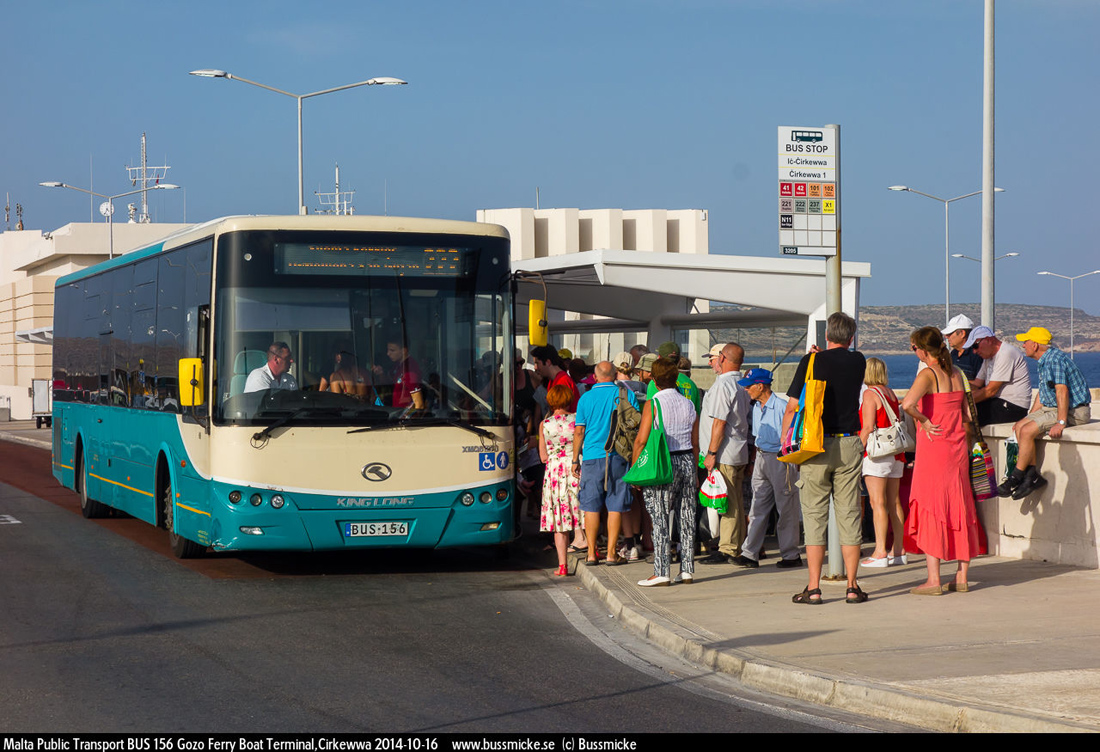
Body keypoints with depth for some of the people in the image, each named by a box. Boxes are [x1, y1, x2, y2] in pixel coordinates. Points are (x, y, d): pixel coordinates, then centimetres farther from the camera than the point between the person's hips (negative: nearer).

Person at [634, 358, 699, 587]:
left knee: (660, 519, -2)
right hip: (687, 461, 5)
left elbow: (641, 440, -11)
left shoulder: (653, 404, -8)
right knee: (687, 518, 9)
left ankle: (661, 572, -4)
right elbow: (695, 443, 12)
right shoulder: (689, 405, 8)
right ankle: (687, 570, 11)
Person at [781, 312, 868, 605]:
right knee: (849, 515, 6)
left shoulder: (812, 361, -4)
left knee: (814, 515, 1)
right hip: (849, 446, 2)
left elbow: (792, 407, -5)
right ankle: (852, 587, 6)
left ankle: (813, 588, -1)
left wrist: (784, 443, 4)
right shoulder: (857, 362, 5)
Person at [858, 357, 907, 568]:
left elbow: (868, 427, -15)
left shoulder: (870, 393, -8)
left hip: (877, 453, -8)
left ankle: (880, 552, -14)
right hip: (896, 454, 8)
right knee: (894, 502, 10)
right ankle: (898, 551, 11)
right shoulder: (891, 393, 15)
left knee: (878, 503, -9)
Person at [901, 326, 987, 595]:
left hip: (933, 446, -7)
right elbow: (967, 414, 14)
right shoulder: (956, 374, 9)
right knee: (959, 508, 11)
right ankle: (962, 576, 14)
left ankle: (933, 579, -4)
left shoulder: (928, 374, -12)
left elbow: (907, 403, -30)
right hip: (957, 447, 7)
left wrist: (924, 421, -15)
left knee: (930, 509, -2)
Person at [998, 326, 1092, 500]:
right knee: (1020, 426, -2)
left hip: (1073, 411, -10)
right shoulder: (1045, 361, 15)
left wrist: (1060, 422, -32)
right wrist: (1030, 417, 20)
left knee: (1027, 431, -21)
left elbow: (1062, 391, -27)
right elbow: (1042, 393, 24)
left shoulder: (1056, 360, -19)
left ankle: (1015, 479, -10)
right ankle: (1033, 474, -7)